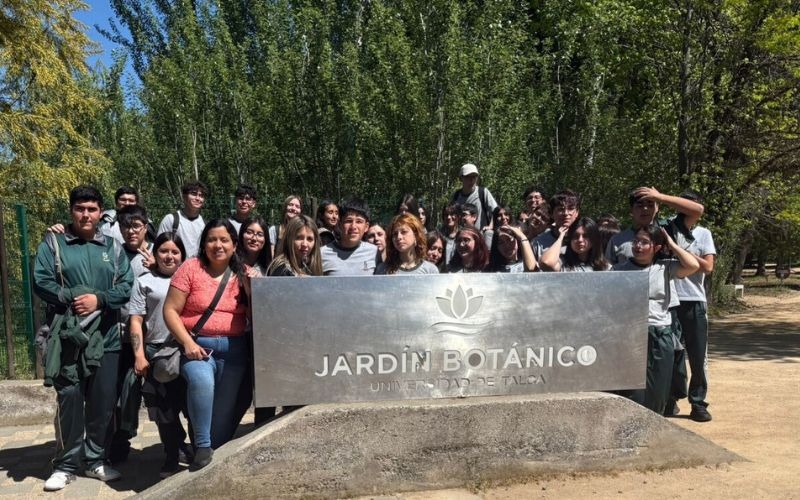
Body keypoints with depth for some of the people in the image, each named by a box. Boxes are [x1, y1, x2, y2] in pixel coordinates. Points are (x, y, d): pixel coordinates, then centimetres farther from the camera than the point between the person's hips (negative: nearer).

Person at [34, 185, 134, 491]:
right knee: (69, 400, -2)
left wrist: (98, 299, -13)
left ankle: (95, 461, 20)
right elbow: (41, 282, -4)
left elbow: (126, 286, 3)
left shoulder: (113, 247, 11)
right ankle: (66, 465, 13)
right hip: (68, 337, -2)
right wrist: (72, 299, -15)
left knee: (103, 401, 6)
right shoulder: (53, 243, 6)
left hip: (106, 338, 2)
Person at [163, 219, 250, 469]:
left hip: (234, 348, 3)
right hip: (197, 345, -2)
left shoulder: (242, 274, 7)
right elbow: (170, 310, -2)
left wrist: (251, 288, -10)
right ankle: (203, 447, -15)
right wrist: (188, 343, -12)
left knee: (226, 407, 0)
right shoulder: (191, 268, 0)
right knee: (201, 381, -31)